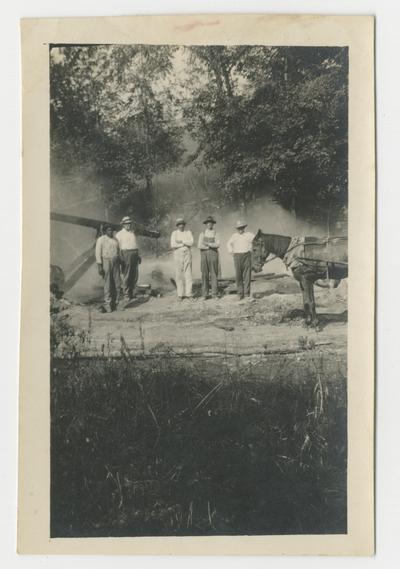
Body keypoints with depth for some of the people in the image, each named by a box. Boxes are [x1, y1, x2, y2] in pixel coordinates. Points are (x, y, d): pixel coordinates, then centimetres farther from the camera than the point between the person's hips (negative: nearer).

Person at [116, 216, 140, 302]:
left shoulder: (133, 233, 17)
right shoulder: (119, 234, -1)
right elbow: (117, 247, -5)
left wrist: (138, 256, 16)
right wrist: (120, 259, -13)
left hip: (135, 255, 6)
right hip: (125, 254, -6)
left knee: (135, 275, 6)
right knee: (126, 276, -6)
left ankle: (132, 293, 16)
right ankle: (126, 294, -1)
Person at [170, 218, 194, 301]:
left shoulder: (188, 232, 6)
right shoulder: (174, 233, 1)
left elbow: (191, 242, -10)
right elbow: (172, 245, -11)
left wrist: (181, 241, -15)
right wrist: (184, 244, -10)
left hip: (187, 254, 1)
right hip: (178, 255, -1)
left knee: (188, 274, -2)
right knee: (179, 275, -1)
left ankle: (188, 293, 1)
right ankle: (180, 294, 5)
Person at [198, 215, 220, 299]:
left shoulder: (216, 234, 6)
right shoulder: (202, 234, 8)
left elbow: (217, 245, -10)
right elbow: (199, 246, -4)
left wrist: (208, 244, -22)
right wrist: (211, 247, -11)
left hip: (213, 255, -1)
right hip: (204, 255, 1)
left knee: (214, 274, -3)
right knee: (204, 274, -1)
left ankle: (214, 294, 1)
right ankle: (205, 295, 3)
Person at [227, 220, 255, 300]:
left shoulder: (249, 235, 2)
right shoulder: (234, 236, 10)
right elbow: (229, 243, 25)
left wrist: (251, 249, -1)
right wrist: (231, 251, 11)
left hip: (247, 256, -2)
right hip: (237, 256, 2)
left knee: (247, 275, -2)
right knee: (238, 275, 0)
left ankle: (247, 293, 4)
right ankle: (240, 293, 6)